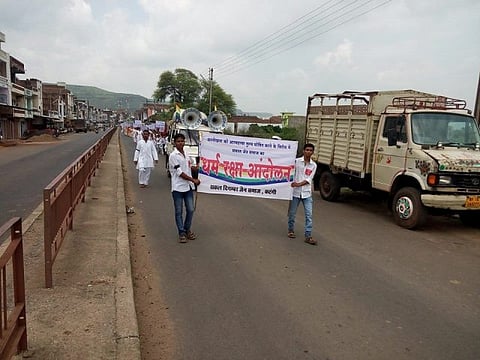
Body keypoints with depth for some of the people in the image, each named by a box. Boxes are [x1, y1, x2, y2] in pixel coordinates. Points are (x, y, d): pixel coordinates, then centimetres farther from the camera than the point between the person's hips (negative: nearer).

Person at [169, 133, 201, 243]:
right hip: (178, 188, -6)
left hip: (188, 187, 6)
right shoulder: (173, 156, -11)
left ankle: (187, 229, 26)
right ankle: (181, 233, 13)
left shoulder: (186, 154, 11)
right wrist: (193, 180, -13)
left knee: (190, 210, 9)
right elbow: (180, 173, -15)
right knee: (179, 212, 3)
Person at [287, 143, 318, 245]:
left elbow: (309, 179, -4)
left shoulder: (313, 165, 3)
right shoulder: (296, 161, -3)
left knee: (309, 215, -3)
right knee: (292, 213, 9)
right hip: (295, 192, -1)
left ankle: (308, 236, 1)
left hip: (307, 193, 2)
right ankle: (291, 230, 30)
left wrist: (299, 184, -16)